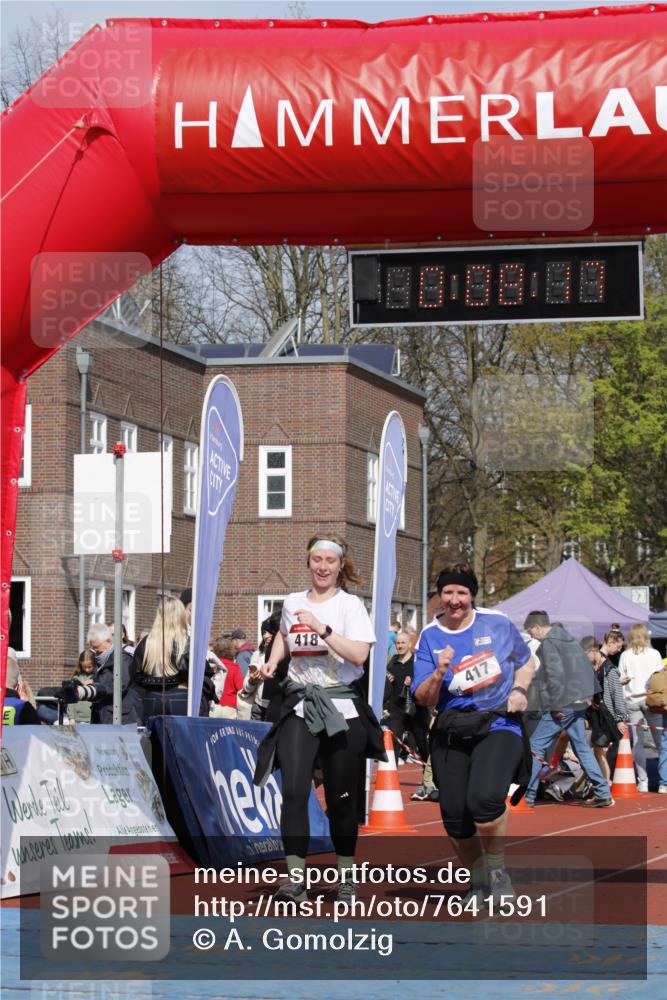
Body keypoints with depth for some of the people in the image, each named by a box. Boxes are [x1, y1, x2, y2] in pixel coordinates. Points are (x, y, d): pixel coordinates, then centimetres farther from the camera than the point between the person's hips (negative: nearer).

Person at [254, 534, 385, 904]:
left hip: (342, 708, -3)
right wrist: (271, 663, 16)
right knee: (293, 791, -13)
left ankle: (345, 878, 18)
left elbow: (359, 654, -17)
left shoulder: (350, 605, -2)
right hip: (298, 706, 3)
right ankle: (296, 879, -12)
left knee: (341, 798, 4)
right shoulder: (292, 602, 11)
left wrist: (321, 628, -23)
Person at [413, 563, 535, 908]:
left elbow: (525, 661, 20)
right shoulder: (430, 638, 3)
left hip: (498, 724, -2)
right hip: (452, 730, 2)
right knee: (454, 813, -3)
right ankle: (478, 882, 23)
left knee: (484, 798, -25)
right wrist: (439, 673, -19)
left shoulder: (498, 624, 4)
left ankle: (498, 872, -1)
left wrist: (519, 690, 1)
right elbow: (423, 699, 0)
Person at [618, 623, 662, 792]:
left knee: (637, 742, 3)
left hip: (632, 700, 1)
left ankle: (643, 781, 0)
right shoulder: (654, 654, -1)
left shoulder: (625, 656, 1)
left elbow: (621, 679, 2)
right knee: (657, 739, 2)